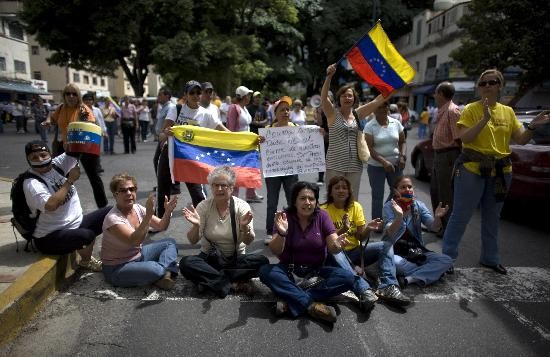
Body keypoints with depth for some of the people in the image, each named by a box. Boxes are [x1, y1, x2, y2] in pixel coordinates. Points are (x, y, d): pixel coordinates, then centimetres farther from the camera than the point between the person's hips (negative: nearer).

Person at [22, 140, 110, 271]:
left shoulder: (57, 164, 1)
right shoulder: (31, 183, -16)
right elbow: (50, 206, -33)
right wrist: (70, 180, -25)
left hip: (76, 224, 8)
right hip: (50, 238, -7)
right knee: (87, 235, -35)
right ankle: (86, 260, 1)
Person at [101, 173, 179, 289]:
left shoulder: (138, 208, -3)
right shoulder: (112, 218, -24)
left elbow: (161, 226, 2)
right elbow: (134, 241, -37)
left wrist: (167, 212, -19)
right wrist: (148, 215, -44)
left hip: (138, 255, 9)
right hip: (117, 269, -8)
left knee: (170, 242, 6)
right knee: (155, 269, -34)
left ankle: (165, 273, -15)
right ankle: (168, 269, 1)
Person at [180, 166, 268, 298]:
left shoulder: (242, 206, -9)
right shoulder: (204, 206, -7)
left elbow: (248, 242, -18)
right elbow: (193, 241, -10)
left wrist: (244, 227, -39)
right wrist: (196, 226, -31)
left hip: (236, 259, 0)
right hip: (209, 259, 1)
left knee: (262, 261, -27)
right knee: (186, 263, -28)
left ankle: (210, 280, -20)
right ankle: (233, 283, -22)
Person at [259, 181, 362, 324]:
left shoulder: (322, 216, -7)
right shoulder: (285, 216, -10)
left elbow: (332, 248, -12)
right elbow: (276, 252, -18)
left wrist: (337, 245, -37)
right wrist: (281, 234, -38)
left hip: (317, 271, 1)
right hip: (289, 271, -1)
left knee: (348, 278, -23)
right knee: (265, 271, -29)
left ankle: (290, 297, -25)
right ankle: (311, 304, -28)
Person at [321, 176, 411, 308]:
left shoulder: (355, 206, 2)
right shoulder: (324, 210, -9)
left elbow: (360, 237, 1)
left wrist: (368, 229, -21)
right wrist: (342, 230, -31)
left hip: (355, 251, 4)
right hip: (337, 253, -4)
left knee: (386, 245, -15)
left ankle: (388, 287, -31)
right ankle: (364, 290, -47)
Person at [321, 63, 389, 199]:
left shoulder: (358, 114, 8)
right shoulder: (333, 113, -2)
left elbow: (378, 100, 7)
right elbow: (323, 97, -19)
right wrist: (329, 76, -31)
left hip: (355, 166, 4)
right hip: (335, 166, -4)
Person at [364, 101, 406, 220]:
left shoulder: (396, 123, 6)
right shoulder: (369, 126, -5)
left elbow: (402, 142, 13)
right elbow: (369, 148, -11)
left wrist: (402, 156, -5)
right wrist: (384, 162, -20)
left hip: (395, 165, 3)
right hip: (376, 166, -3)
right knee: (377, 196, 2)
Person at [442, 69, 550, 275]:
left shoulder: (508, 112, 11)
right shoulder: (471, 109, -4)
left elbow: (521, 140, 10)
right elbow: (464, 138, -15)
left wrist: (533, 126, -8)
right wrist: (484, 119, -24)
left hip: (501, 171, 5)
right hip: (472, 169, -5)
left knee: (492, 218, 15)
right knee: (460, 216, -2)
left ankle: (490, 258, 29)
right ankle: (447, 256, 8)